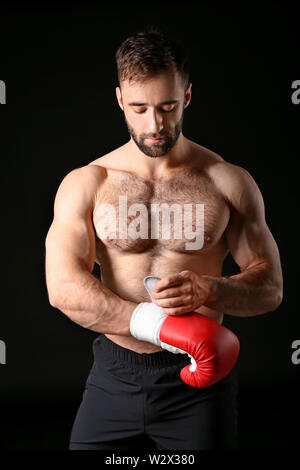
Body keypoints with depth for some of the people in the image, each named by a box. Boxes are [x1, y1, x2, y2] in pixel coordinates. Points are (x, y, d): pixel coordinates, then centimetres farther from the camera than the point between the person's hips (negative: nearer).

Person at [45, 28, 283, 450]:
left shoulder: (229, 182, -2)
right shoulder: (85, 184, -2)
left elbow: (270, 286, -1)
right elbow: (63, 286, -12)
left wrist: (208, 290, -23)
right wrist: (160, 325, -24)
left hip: (198, 380, 0)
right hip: (115, 378, 1)